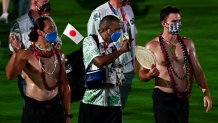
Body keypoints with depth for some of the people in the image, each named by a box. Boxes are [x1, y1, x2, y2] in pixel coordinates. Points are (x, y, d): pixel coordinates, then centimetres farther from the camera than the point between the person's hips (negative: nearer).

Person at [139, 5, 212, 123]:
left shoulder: (187, 43, 7)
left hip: (183, 99, 4)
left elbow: (197, 70, 11)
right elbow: (142, 75, -1)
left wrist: (206, 93, 3)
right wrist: (150, 75, -24)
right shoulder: (152, 46, -5)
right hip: (163, 99, -4)